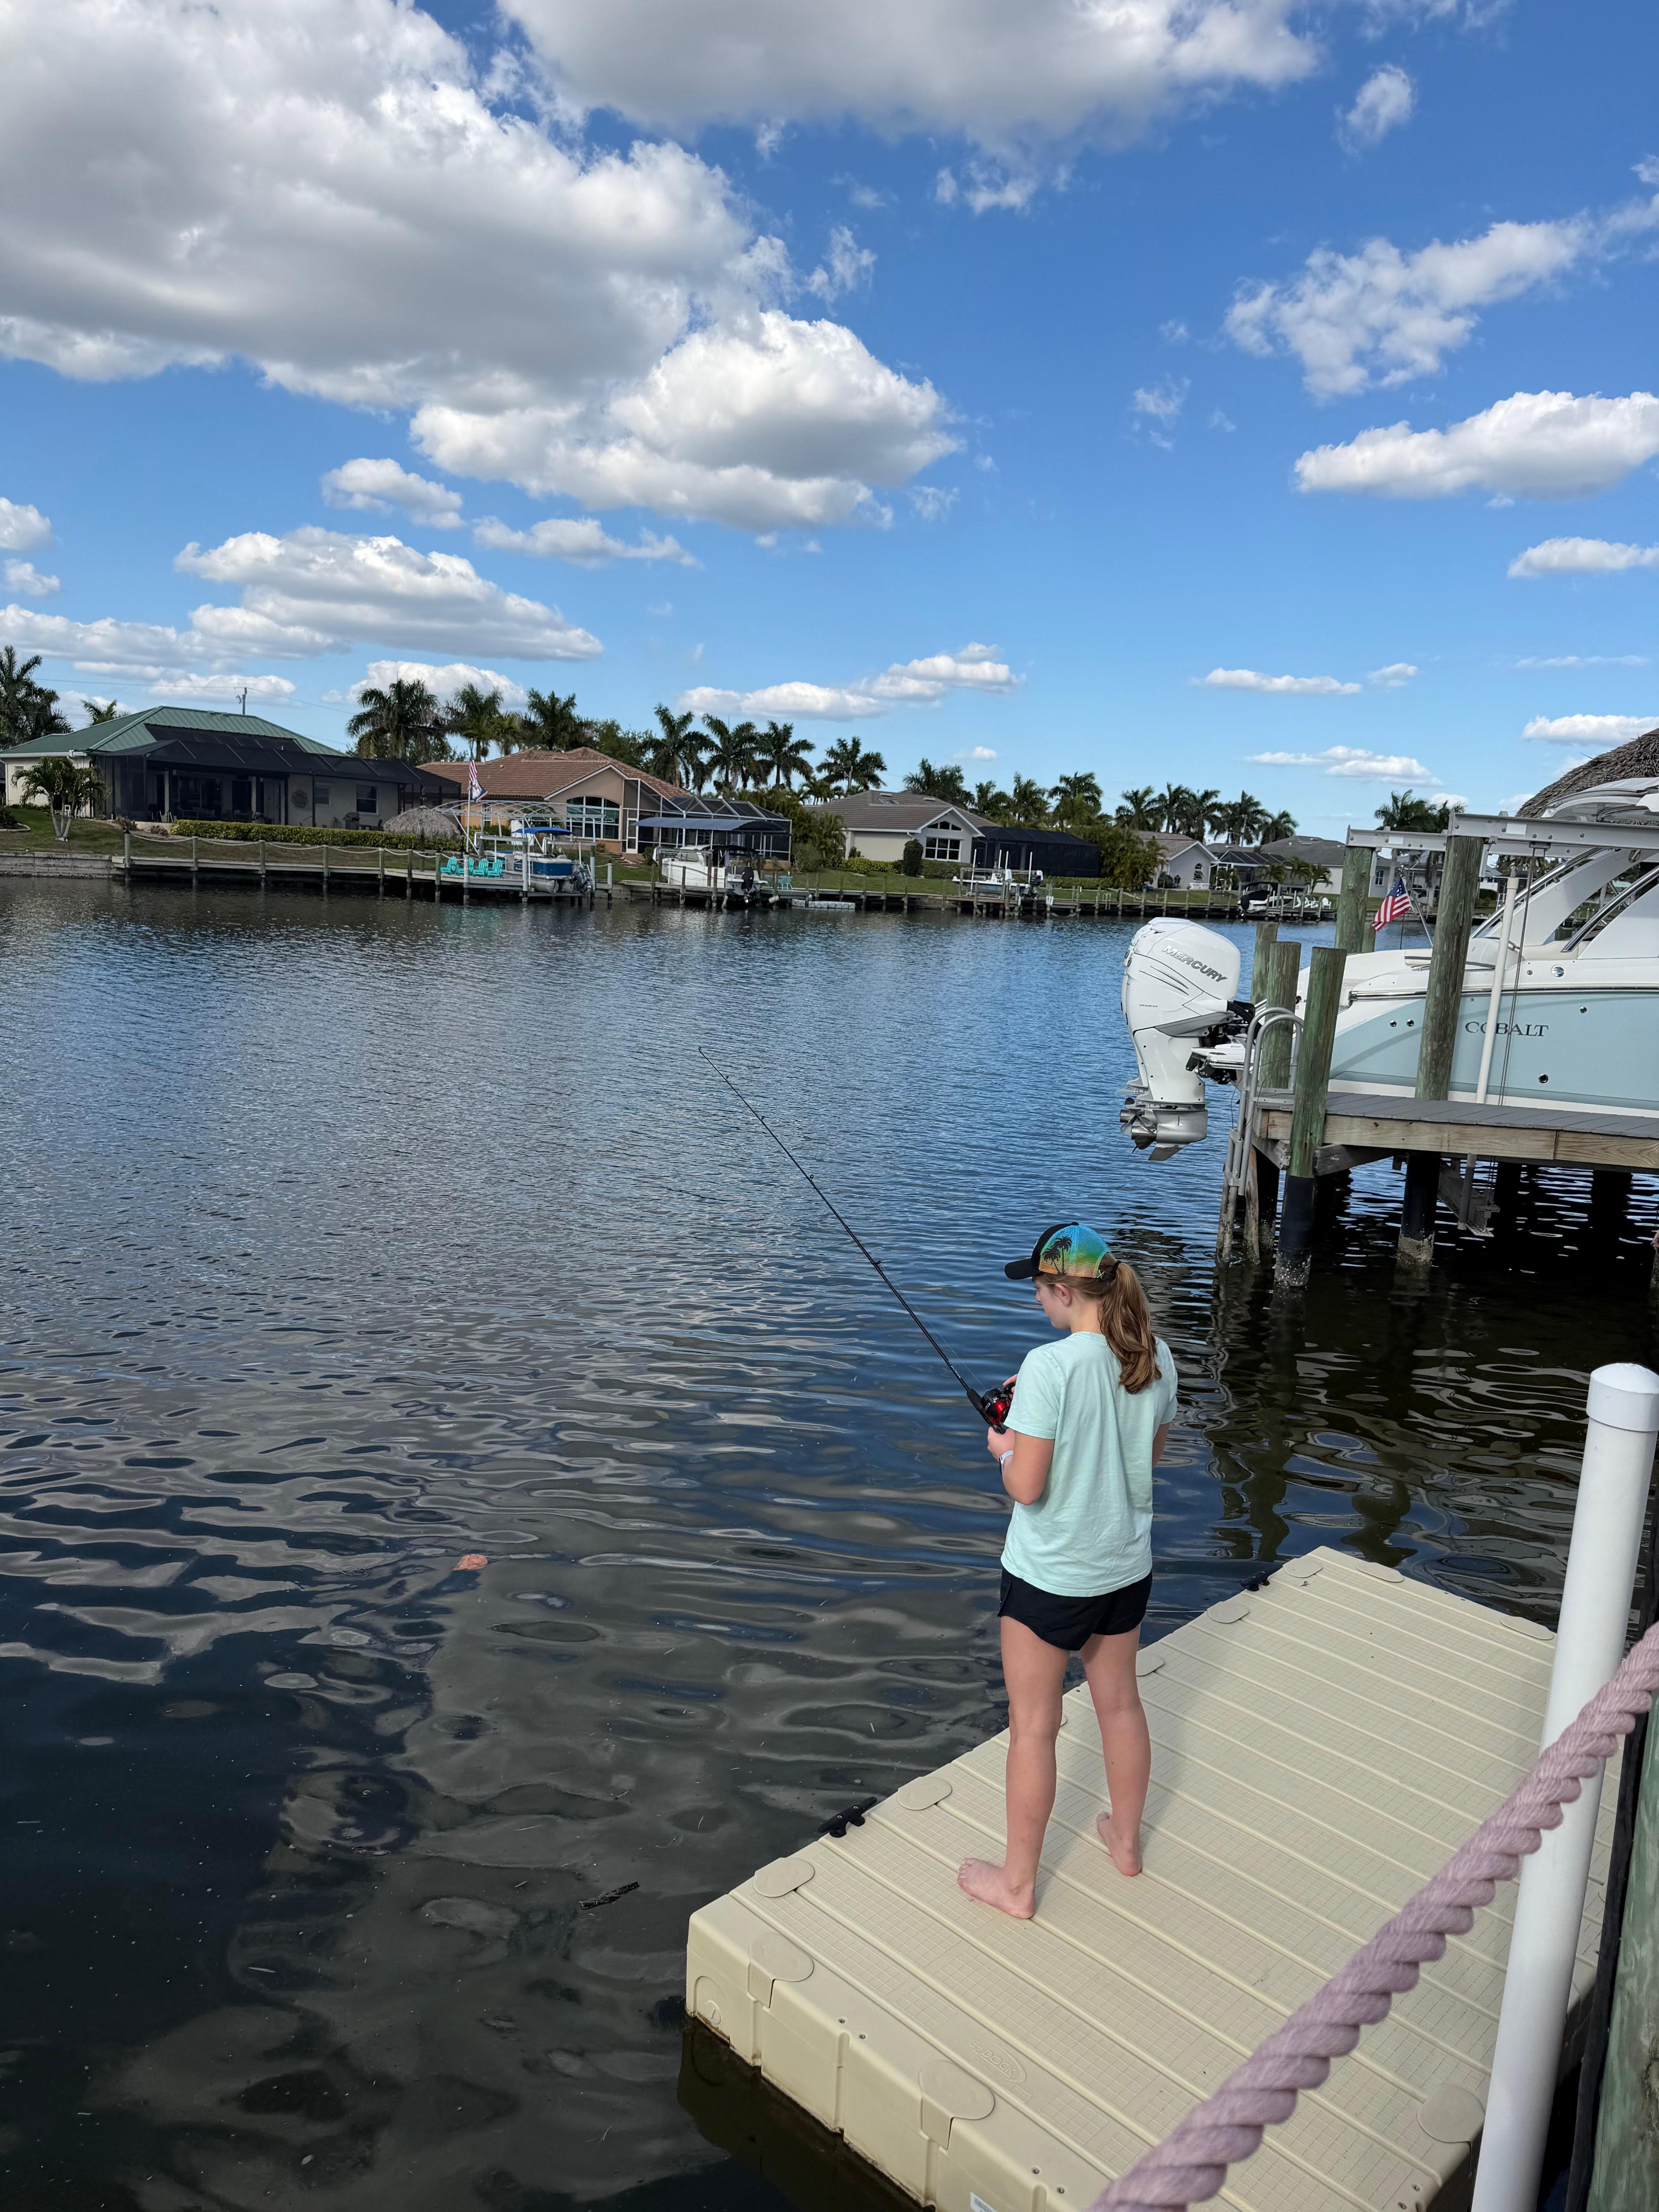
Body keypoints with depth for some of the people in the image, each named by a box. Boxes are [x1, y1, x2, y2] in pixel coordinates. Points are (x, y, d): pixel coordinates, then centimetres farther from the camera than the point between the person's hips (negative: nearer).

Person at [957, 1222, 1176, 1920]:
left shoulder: (1050, 1366, -26)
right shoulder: (1156, 1360, -5)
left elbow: (1025, 1487, -26)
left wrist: (1005, 1446, -4)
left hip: (1051, 1575, -6)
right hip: (1128, 1566, 7)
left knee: (1033, 1729, 10)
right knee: (1119, 1703, 25)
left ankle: (1016, 1884, 27)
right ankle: (1125, 1840, 46)